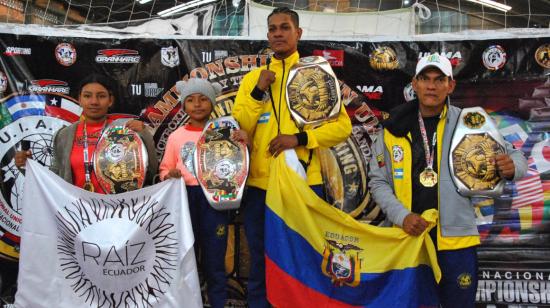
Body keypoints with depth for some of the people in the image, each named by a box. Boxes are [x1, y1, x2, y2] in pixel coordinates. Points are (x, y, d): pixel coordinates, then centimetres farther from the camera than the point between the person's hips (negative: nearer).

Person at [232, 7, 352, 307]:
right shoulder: (253, 78, 10)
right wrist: (259, 91, -9)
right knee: (261, 260, 12)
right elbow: (238, 129, 1)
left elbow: (342, 126, -3)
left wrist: (299, 138, -15)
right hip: (259, 183, 2)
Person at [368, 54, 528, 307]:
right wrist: (401, 216, -14)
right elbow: (378, 181, 1)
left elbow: (515, 157, 3)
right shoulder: (394, 128, 0)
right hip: (407, 237, 2)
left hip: (456, 240, -1)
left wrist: (511, 167, -20)